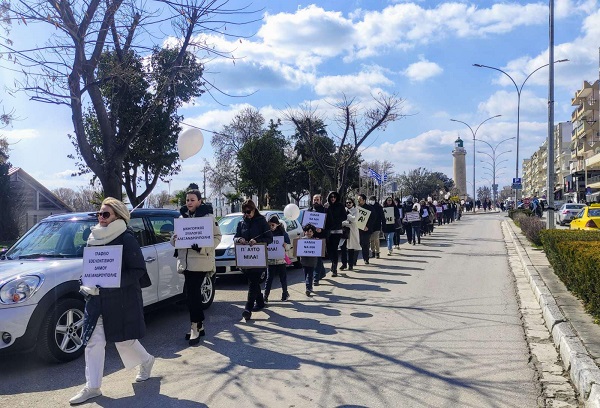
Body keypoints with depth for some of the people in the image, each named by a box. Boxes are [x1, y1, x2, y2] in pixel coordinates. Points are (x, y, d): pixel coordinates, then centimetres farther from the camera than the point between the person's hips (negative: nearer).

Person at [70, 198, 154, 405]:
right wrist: (87, 285, 0)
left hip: (122, 300, -6)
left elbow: (138, 270, -15)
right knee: (93, 342, 4)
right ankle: (92, 387, 14)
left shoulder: (127, 239, -13)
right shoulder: (94, 239, 7)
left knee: (124, 339, 8)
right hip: (96, 299, 6)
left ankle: (146, 360, 36)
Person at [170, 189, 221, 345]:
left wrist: (201, 246, -20)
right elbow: (176, 236, 19)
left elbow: (217, 237, -7)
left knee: (192, 293, -10)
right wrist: (174, 239, -5)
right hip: (186, 262, 6)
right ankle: (199, 325, 24)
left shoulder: (207, 217, -3)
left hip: (200, 261, -6)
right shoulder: (182, 217, 15)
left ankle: (195, 327, 0)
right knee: (192, 293, 12)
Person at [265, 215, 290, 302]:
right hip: (270, 260, 1)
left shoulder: (282, 233, -3)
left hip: (281, 259, -1)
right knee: (269, 278, 1)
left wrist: (285, 246, -23)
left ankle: (285, 293, 26)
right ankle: (265, 296, 1)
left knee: (283, 278, 11)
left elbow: (286, 247, -2)